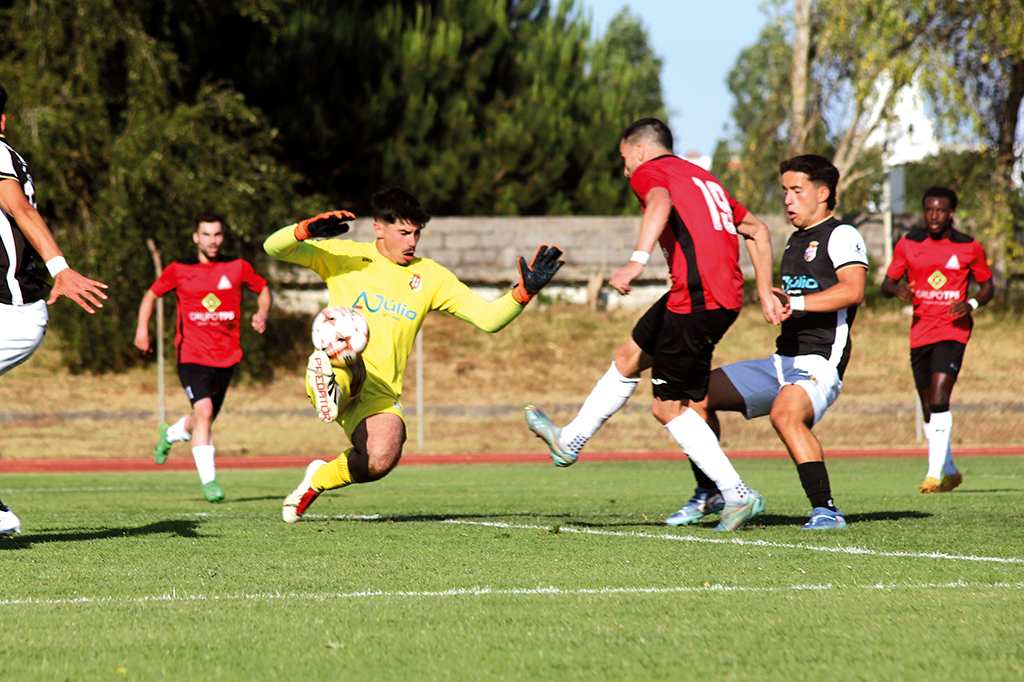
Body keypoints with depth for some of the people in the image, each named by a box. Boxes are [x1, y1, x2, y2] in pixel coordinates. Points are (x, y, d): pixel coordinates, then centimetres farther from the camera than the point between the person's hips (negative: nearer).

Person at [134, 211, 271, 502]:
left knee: (204, 421, 13)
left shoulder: (238, 268, 4)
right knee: (204, 410, -23)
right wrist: (142, 328, 0)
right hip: (191, 355, -3)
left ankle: (171, 433, 48)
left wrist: (262, 314, -1)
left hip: (226, 357, 3)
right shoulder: (179, 271, 1)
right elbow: (152, 295, 15)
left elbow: (263, 289, 20)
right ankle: (208, 480, -20)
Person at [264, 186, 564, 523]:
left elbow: (488, 318, 6)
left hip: (379, 393, 3)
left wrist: (525, 291, -10)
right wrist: (307, 229, -20)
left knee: (382, 458, -23)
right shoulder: (345, 256, 6)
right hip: (336, 369, -3)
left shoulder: (431, 277, 11)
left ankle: (320, 478, 2)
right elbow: (274, 247, 0)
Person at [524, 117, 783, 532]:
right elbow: (757, 231, 26)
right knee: (629, 357, 23)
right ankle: (569, 442, 36)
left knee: (668, 407, -1)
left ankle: (738, 496, -1)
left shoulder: (649, 171, 1)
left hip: (698, 299, -9)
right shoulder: (702, 178, 26)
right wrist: (765, 293, 25)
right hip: (724, 295, 9)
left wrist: (638, 260, -36)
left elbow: (660, 204, -24)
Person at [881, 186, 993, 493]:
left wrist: (972, 304, -11)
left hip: (953, 331, -4)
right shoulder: (908, 245, 5)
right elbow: (887, 283, 10)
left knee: (939, 397, -20)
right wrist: (897, 289, -14)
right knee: (929, 407, 10)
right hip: (920, 333, 4)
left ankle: (935, 473, -22)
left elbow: (987, 286, 10)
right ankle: (950, 472, 27)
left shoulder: (970, 248, -1)